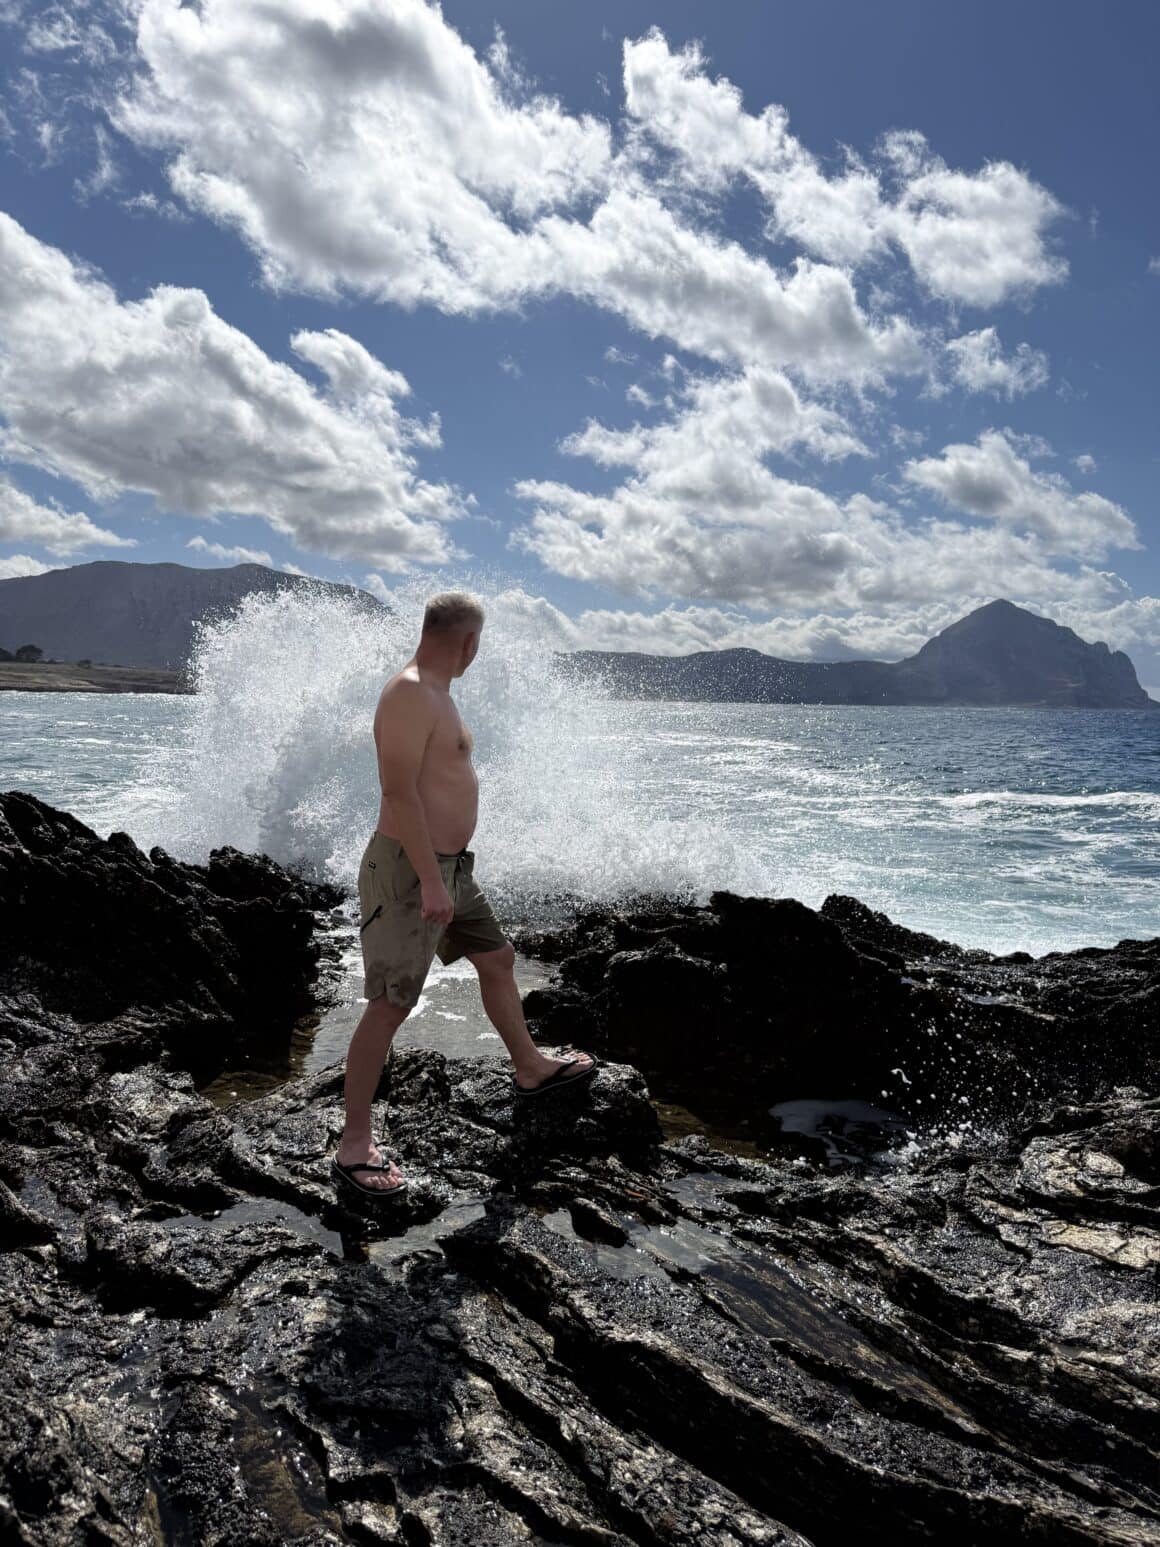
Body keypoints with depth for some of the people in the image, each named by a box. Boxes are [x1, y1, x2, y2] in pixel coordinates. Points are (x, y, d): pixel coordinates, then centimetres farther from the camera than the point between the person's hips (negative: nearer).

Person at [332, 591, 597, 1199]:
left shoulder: (434, 693, 13)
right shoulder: (409, 694, -19)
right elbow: (398, 790, -26)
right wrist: (430, 881, -28)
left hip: (448, 867, 10)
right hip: (409, 871, -10)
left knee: (498, 960, 22)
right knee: (390, 1007, -5)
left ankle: (530, 1068, 43)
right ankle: (354, 1147, 6)